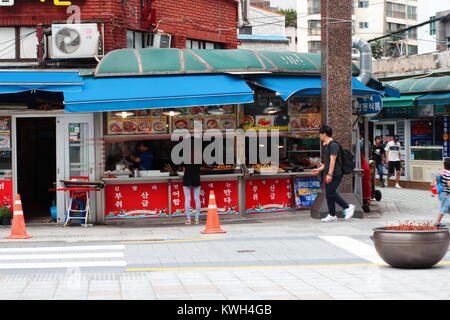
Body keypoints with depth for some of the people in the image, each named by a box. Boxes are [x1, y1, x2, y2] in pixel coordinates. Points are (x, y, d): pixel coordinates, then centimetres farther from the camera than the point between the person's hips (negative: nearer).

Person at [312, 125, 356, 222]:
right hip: (328, 175, 10)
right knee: (329, 194, 7)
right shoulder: (326, 146, 20)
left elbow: (332, 160, -19)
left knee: (331, 193, -16)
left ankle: (348, 207, -5)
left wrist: (329, 174, -24)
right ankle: (332, 215, 11)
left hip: (335, 174, -10)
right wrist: (319, 170, 29)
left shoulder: (333, 145, -11)